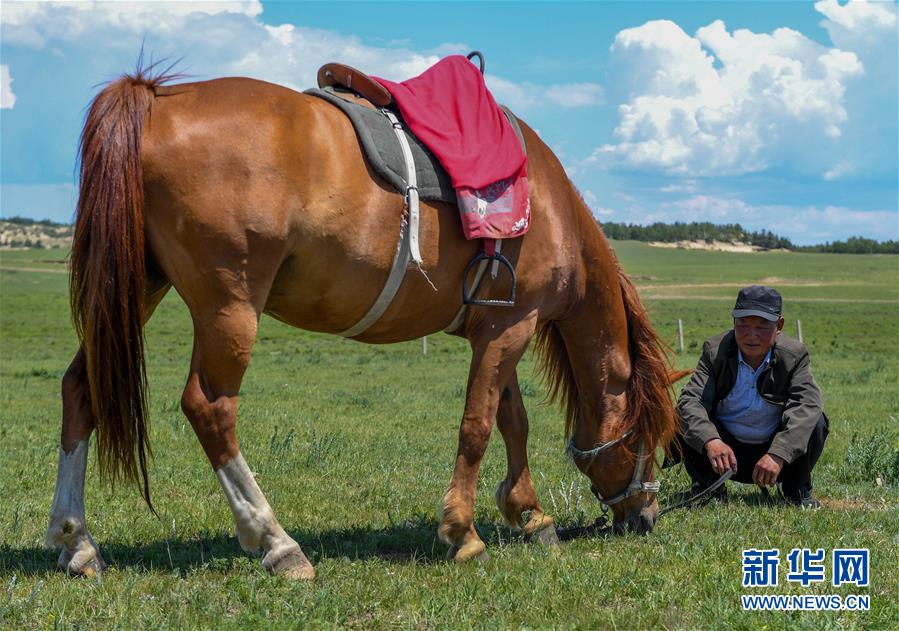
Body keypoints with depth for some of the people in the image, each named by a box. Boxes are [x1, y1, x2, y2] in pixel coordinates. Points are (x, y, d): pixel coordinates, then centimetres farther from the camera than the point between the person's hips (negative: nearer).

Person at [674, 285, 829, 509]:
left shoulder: (794, 355, -13)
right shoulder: (715, 351, -13)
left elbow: (806, 404, -28)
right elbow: (691, 400, -25)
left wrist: (778, 455, -44)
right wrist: (710, 441, -47)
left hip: (773, 450, 0)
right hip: (725, 452, 0)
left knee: (815, 422, -25)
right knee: (689, 422, -26)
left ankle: (797, 489, 2)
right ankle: (707, 487, -1)